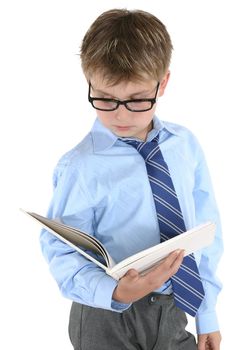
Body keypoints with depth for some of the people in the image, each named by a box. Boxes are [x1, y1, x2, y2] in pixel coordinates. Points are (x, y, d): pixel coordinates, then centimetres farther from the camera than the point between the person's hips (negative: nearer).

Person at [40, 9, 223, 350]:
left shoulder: (185, 144, -3)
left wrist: (207, 311, 6)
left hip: (174, 311, 4)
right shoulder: (80, 167, -17)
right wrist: (114, 293, -31)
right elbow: (63, 253, -13)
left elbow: (205, 230, 4)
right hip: (108, 321, -3)